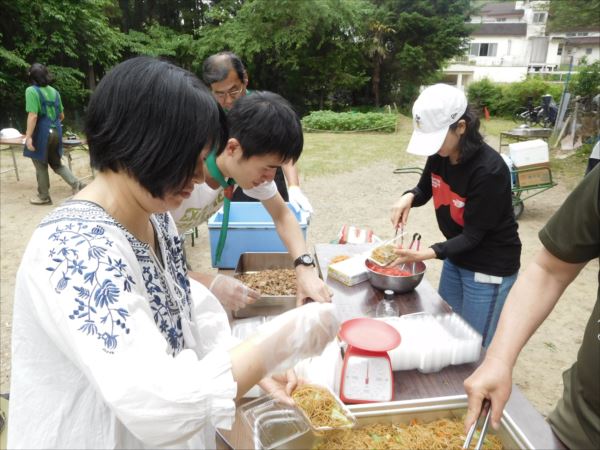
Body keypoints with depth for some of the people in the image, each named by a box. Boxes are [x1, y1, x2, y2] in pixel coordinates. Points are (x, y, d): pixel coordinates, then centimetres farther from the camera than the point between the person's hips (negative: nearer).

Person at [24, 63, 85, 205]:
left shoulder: (32, 91, -11)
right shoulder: (54, 91, 8)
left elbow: (33, 115, -20)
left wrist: (28, 136, -17)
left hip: (41, 133, -6)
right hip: (56, 132, 6)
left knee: (41, 166, 7)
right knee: (57, 163, 18)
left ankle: (44, 197, 18)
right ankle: (76, 184, 2)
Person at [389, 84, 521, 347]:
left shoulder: (489, 170, -29)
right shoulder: (439, 155, -9)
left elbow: (472, 236, -24)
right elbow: (425, 189, 9)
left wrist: (424, 254, -36)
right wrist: (408, 198, -14)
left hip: (490, 268, -7)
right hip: (455, 259, 7)